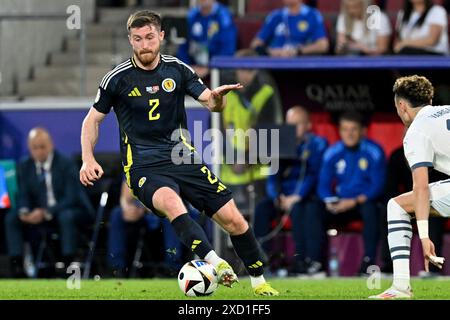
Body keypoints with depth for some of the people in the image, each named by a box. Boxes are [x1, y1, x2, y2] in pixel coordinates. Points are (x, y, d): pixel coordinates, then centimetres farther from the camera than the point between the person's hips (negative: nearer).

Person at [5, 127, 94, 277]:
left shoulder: (66, 164, -13)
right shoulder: (24, 166, 2)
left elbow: (71, 198, -18)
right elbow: (24, 196, 6)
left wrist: (46, 213, -30)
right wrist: (24, 211, -19)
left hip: (71, 211, -5)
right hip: (40, 212, 5)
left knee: (66, 216, -39)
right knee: (11, 218, -16)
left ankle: (69, 265, -33)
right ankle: (16, 264, -19)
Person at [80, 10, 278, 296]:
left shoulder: (178, 70, 5)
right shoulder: (118, 79, 0)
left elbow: (211, 103, 0)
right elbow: (92, 120, 10)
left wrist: (218, 98, -25)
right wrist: (88, 160, -5)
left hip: (183, 159, 3)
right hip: (144, 168, -3)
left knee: (234, 220, -6)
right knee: (171, 202, -38)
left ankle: (259, 282, 13)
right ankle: (216, 263, -49)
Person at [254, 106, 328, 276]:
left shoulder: (317, 144, 3)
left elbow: (314, 175, -10)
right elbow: (273, 178, 8)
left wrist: (296, 197, -21)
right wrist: (277, 196, -14)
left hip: (308, 196, -4)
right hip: (284, 196, 4)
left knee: (297, 208, -36)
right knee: (262, 208, -24)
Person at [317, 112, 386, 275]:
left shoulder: (374, 152, -7)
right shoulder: (332, 153, 4)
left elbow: (378, 186, -10)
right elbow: (323, 185, 5)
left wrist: (355, 201, -21)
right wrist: (329, 201, -17)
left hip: (365, 201, -3)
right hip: (340, 204, 3)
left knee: (370, 209, -37)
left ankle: (369, 260, -34)